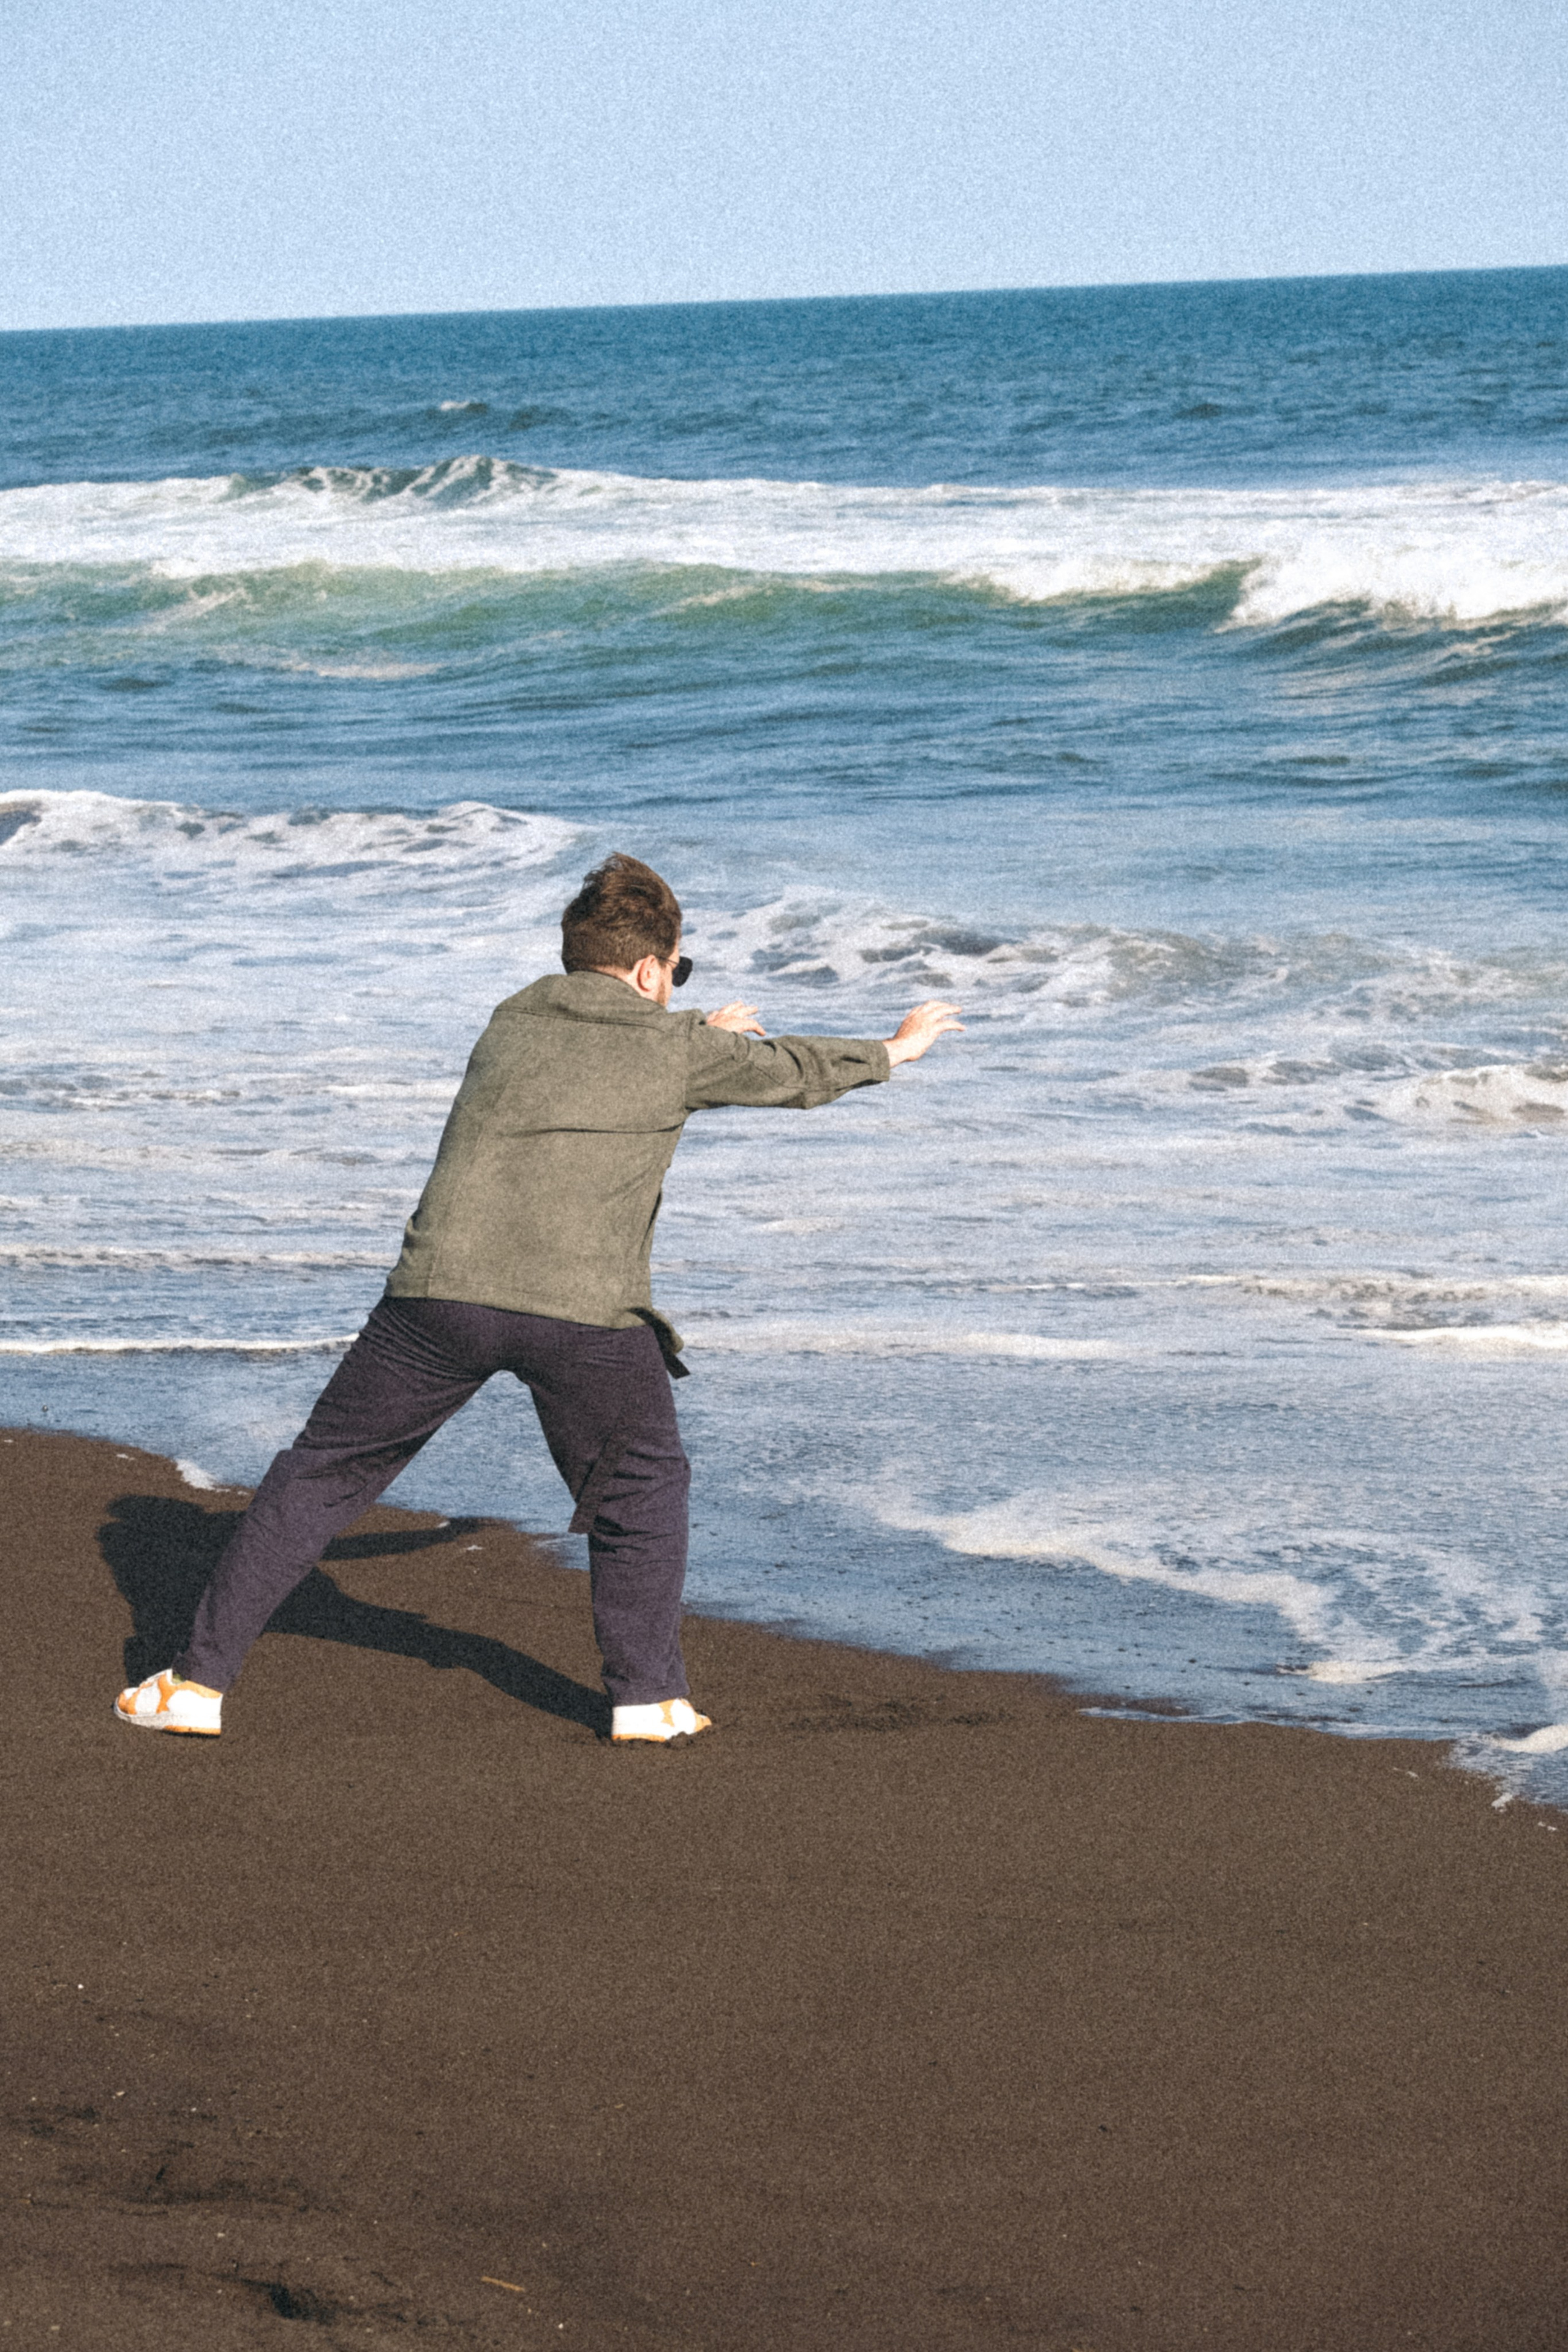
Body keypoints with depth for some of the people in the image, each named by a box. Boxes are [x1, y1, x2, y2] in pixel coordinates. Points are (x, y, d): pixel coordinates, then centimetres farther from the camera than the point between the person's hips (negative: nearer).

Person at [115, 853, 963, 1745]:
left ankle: (200, 1680, 9)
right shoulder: (677, 1051, 11)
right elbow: (795, 1073, 27)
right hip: (587, 1312, -2)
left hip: (442, 1292, 2)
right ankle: (648, 1695, 19)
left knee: (322, 1475, 11)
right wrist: (893, 1050, 46)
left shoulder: (512, 1024, 22)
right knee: (642, 1487, 22)